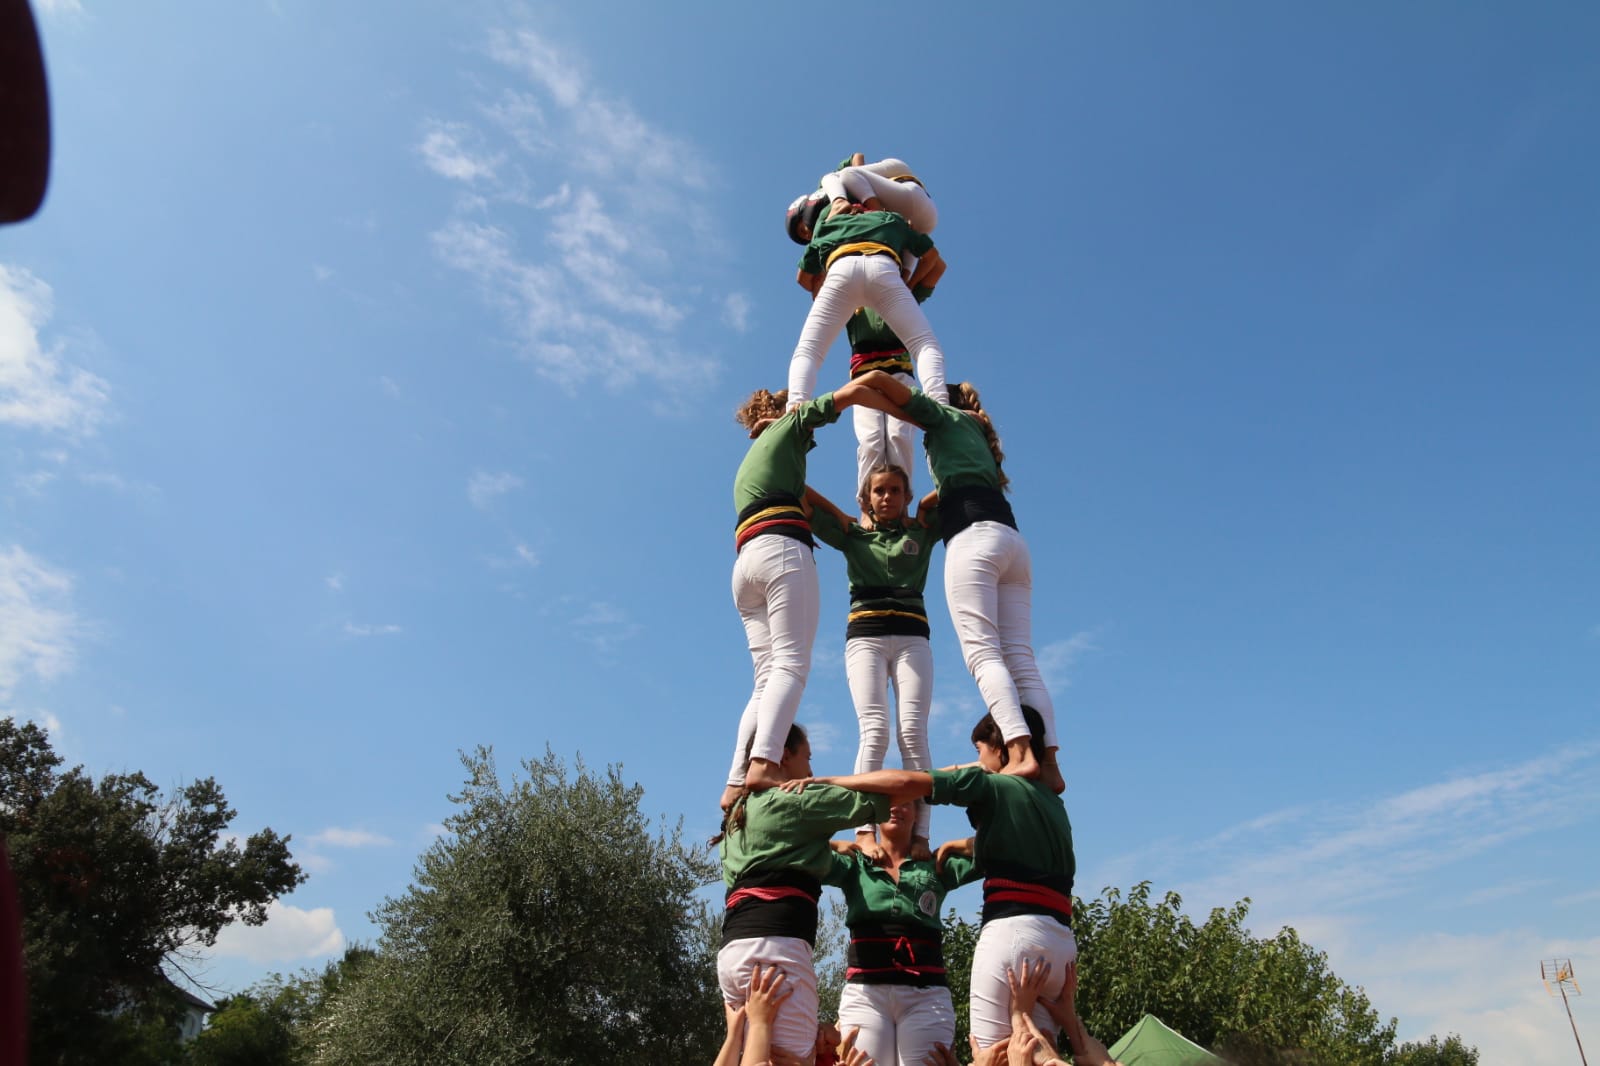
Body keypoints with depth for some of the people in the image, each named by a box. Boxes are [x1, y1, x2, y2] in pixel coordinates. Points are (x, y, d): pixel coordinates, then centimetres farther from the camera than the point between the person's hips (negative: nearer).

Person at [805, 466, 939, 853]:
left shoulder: (922, 531, 18)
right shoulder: (852, 534, 17)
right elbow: (799, 495, 15)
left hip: (912, 637, 1)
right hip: (865, 636, 0)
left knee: (912, 732, -15)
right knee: (875, 731, -18)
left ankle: (920, 834, -21)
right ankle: (863, 829, -24)